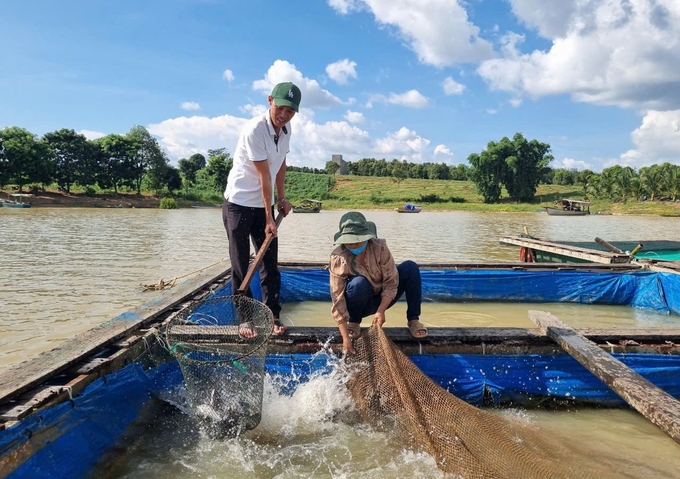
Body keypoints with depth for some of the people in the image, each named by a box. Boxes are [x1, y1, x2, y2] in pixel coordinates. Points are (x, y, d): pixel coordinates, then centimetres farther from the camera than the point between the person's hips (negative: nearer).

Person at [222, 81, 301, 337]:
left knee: (270, 263, 7)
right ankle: (244, 319, 11)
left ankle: (273, 316, 15)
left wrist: (282, 199, 9)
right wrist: (269, 217, -18)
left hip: (264, 204, 7)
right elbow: (264, 175, -22)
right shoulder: (255, 130, -22)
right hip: (239, 203, -6)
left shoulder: (286, 129, 1)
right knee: (240, 266, 1)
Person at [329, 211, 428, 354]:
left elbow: (391, 281, -17)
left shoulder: (379, 247, -21)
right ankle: (354, 322, -7)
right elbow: (337, 300, -27)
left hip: (383, 299, 2)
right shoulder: (338, 259, -25)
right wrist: (345, 337, -31)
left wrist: (381, 311, -30)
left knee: (410, 267, -18)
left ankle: (413, 320, -6)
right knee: (359, 283, -36)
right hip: (363, 304, -2)